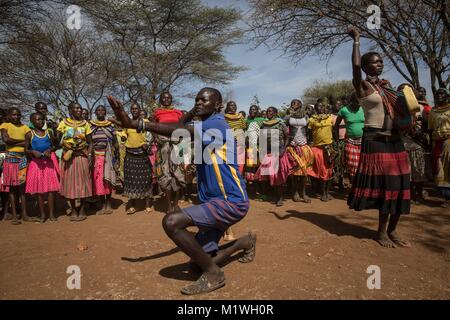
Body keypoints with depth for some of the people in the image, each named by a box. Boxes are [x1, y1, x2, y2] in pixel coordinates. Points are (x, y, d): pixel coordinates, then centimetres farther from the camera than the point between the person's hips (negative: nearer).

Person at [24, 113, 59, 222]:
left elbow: (54, 146, 10)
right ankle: (42, 214, 15)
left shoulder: (49, 132, 5)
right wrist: (33, 152, -17)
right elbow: (26, 150, 3)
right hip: (36, 163, -1)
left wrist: (49, 150, -10)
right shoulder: (29, 134, 0)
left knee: (51, 188, 0)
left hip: (48, 162, 1)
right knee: (39, 189, 5)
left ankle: (51, 213, 9)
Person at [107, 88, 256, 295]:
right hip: (215, 201, 9)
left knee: (172, 222, -26)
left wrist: (133, 124, -34)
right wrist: (193, 112, 7)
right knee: (201, 260, 12)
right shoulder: (206, 126, 15)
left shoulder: (217, 124, -14)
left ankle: (213, 274, -9)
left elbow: (180, 131, -29)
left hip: (231, 202, -9)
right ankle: (246, 242, 34)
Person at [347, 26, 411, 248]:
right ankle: (381, 231, 11)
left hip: (395, 139, 7)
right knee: (384, 184, -5)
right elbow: (355, 65, -22)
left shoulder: (386, 84, 16)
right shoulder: (361, 85, -3)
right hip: (375, 140, -7)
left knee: (399, 185, 7)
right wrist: (356, 40, -11)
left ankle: (392, 231, 20)